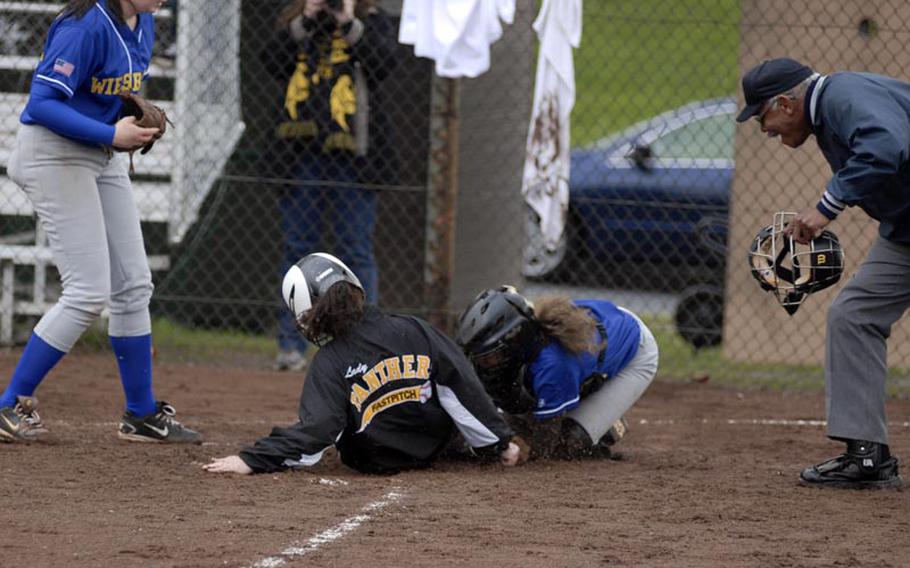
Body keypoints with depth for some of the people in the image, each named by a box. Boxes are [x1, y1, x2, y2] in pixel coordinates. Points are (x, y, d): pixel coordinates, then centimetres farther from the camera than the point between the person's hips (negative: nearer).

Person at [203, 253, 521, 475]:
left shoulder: (330, 363, -20)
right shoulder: (412, 331, -12)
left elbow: (314, 432, -28)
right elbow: (462, 388, -8)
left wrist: (252, 460, -27)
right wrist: (500, 443, 1)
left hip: (374, 461, -3)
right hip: (432, 448, 3)